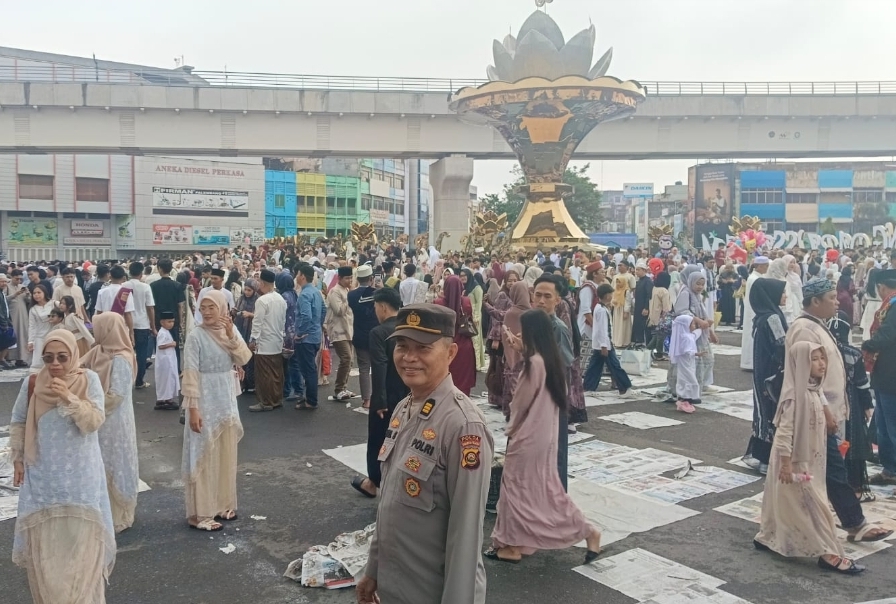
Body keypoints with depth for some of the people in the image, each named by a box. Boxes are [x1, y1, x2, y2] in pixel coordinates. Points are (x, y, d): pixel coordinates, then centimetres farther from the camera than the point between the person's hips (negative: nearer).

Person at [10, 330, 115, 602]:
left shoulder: (89, 380, -10)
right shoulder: (31, 384, -5)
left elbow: (94, 422, -16)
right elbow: (18, 423, 8)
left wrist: (70, 398, -28)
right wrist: (18, 459, 9)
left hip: (80, 475, -2)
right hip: (42, 475, 2)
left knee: (82, 537, 4)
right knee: (44, 538, 11)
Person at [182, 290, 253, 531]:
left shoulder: (230, 331, 4)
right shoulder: (196, 336, -13)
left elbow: (244, 359, -5)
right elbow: (190, 373, -15)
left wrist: (231, 334, -17)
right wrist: (193, 408, -18)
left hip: (227, 400, 6)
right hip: (205, 401, -6)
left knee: (226, 454, 14)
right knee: (204, 456, 1)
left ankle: (222, 504, 28)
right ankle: (200, 514, 10)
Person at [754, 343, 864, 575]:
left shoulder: (815, 390, 5)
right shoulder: (795, 394, -24)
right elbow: (785, 429, -25)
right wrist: (786, 463, -24)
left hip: (810, 457, 9)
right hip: (795, 459, -9)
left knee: (784, 500, 18)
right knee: (813, 505, 0)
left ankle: (767, 537, 31)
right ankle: (828, 553, 10)